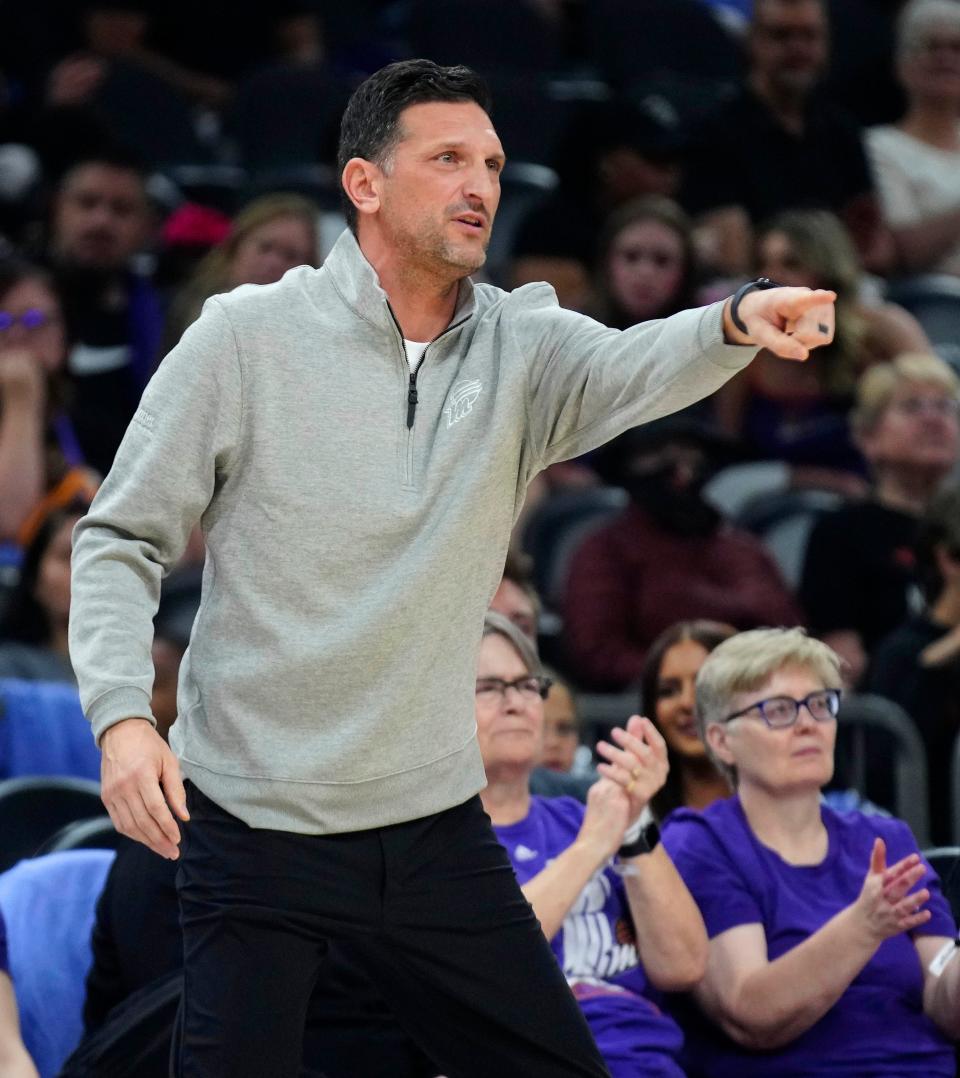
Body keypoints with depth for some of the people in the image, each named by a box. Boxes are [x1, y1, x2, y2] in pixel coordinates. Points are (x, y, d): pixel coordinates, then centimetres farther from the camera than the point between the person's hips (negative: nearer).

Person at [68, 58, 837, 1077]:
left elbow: (637, 368, -20)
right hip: (257, 827, -4)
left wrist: (739, 323, -43)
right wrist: (121, 713, -19)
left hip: (435, 818, 4)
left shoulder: (520, 347, 2)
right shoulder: (246, 337, -7)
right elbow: (121, 539, -3)